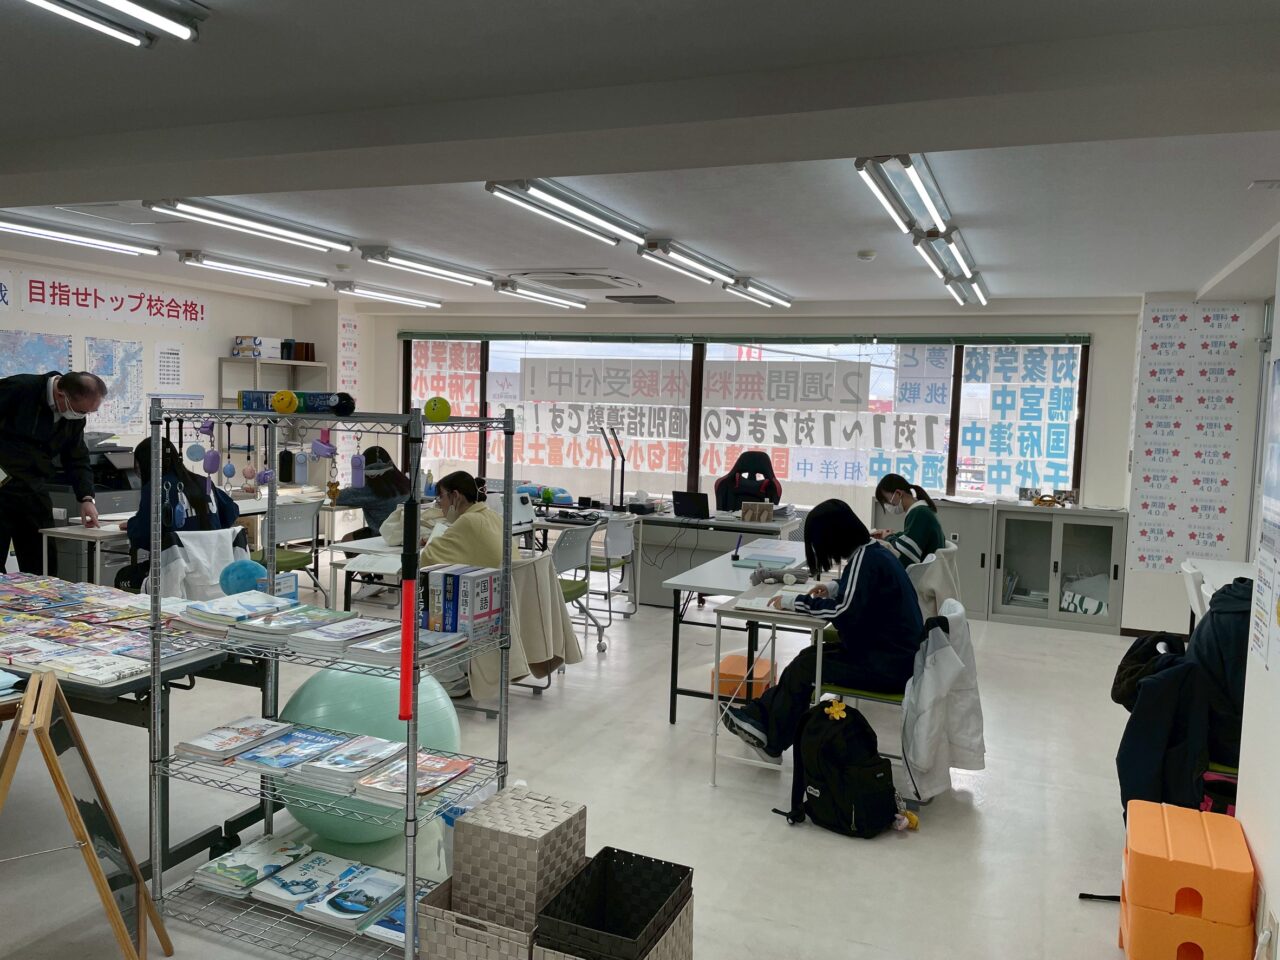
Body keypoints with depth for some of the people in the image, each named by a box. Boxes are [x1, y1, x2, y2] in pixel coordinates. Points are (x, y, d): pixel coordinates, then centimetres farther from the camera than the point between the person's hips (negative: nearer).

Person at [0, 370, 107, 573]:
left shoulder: (75, 418, 4)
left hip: (35, 493, 5)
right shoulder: (18, 388, -15)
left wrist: (86, 498, -3)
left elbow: (78, 460, 10)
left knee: (41, 569, 5)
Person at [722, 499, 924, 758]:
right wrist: (835, 587, 8)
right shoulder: (873, 552, 6)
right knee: (813, 655, 7)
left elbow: (844, 611, -28)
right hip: (895, 652, 9)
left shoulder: (866, 559, -21)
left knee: (806, 664, -3)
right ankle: (761, 715, 10)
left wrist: (795, 602, -17)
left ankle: (771, 737, 12)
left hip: (888, 666, -9)